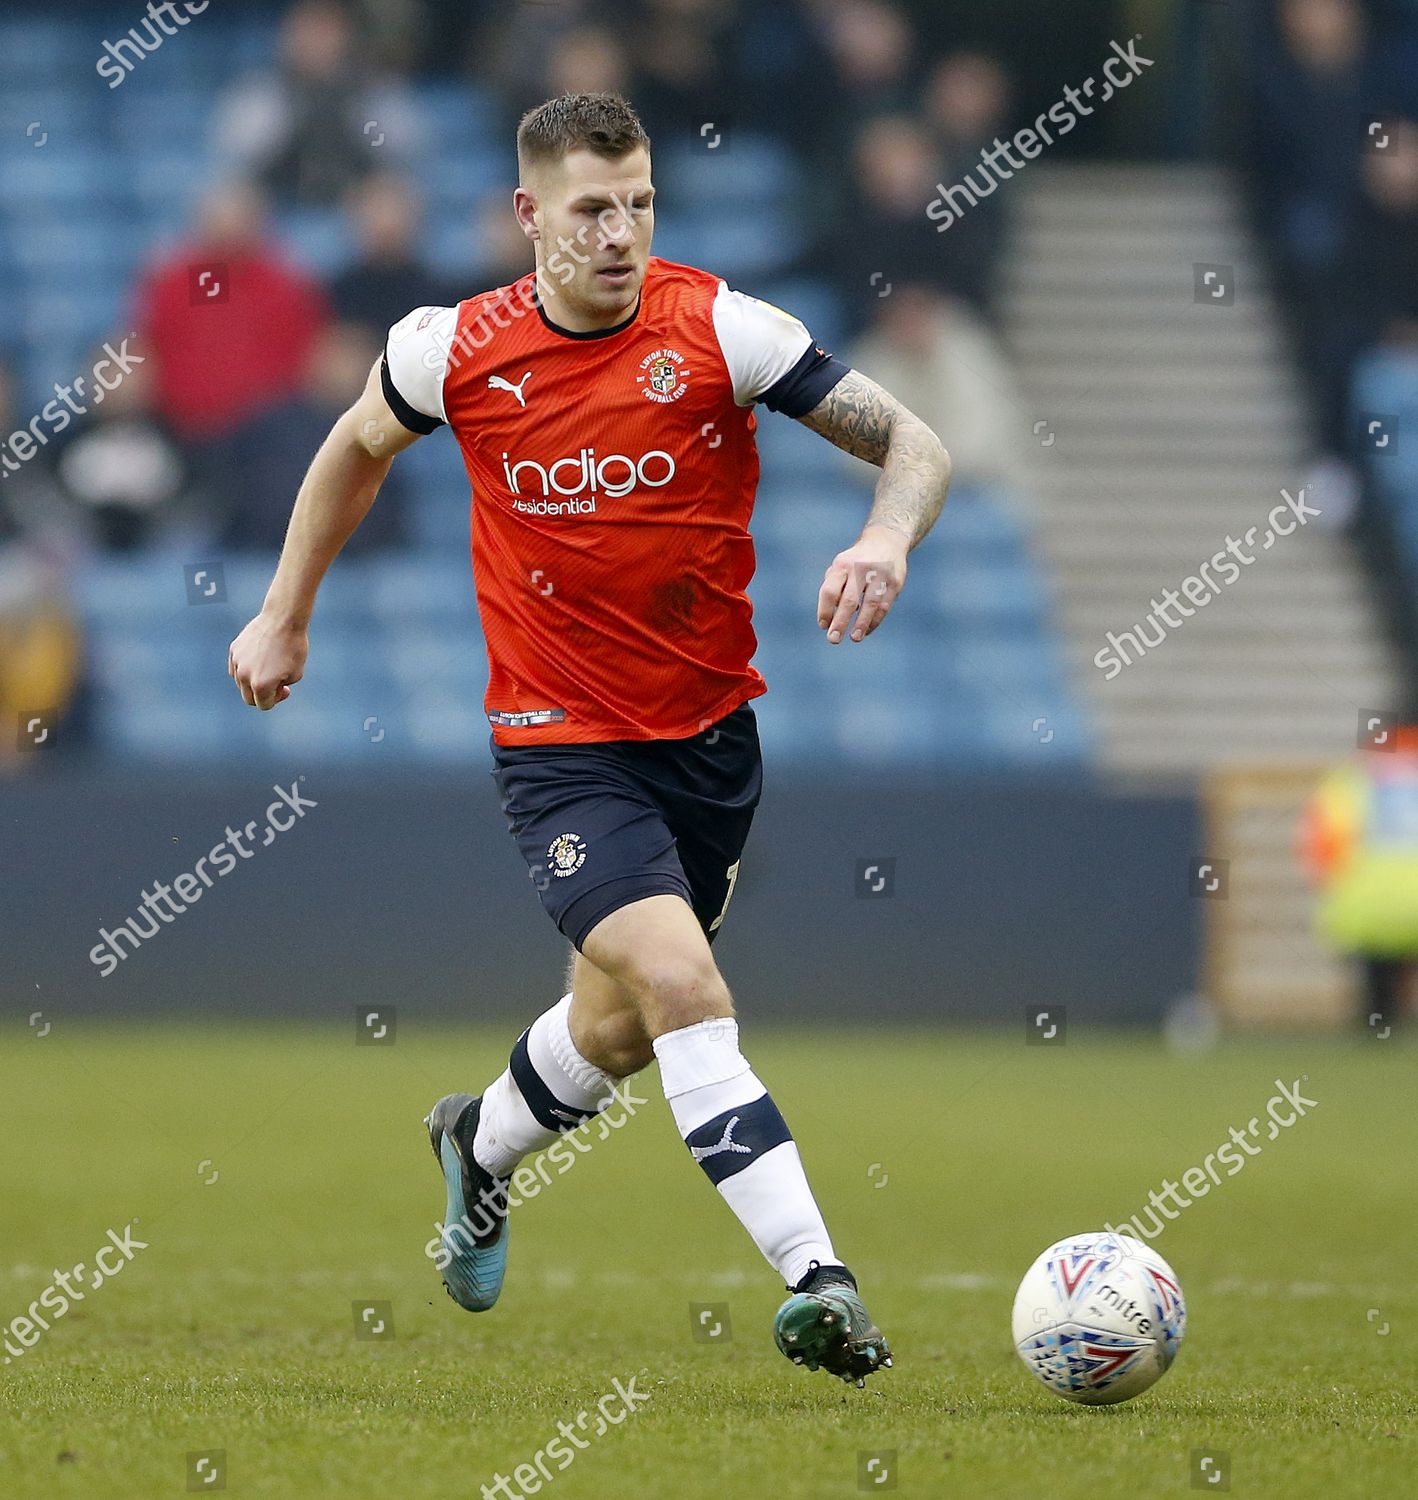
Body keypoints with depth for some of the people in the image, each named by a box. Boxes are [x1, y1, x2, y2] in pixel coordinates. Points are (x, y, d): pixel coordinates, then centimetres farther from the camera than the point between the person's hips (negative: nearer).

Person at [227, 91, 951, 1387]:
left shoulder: (718, 329, -12)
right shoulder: (457, 351, -8)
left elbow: (914, 444, -11)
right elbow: (359, 447, 15)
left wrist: (887, 538, -33)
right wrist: (284, 616, 20)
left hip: (711, 727, 2)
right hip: (559, 741, -2)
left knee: (623, 1026, 16)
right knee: (679, 983, -23)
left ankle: (483, 1145, 50)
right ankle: (814, 1278, -27)